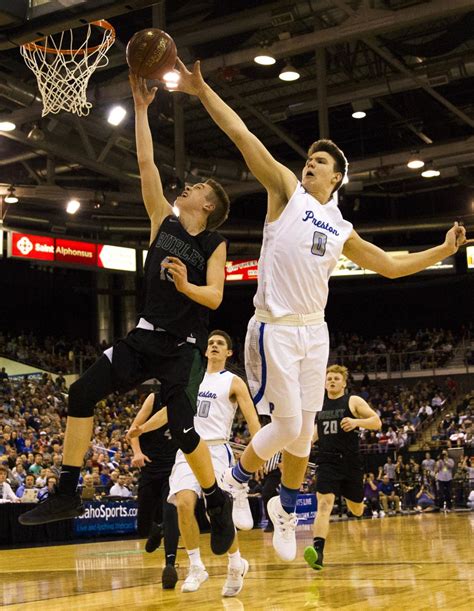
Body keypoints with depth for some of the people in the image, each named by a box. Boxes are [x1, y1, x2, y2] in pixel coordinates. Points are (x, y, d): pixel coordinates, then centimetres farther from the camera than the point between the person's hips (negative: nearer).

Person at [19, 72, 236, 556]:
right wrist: (140, 107, 2)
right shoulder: (164, 220, 8)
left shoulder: (214, 243, -1)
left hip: (184, 346, -5)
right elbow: (145, 162, 5)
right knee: (82, 393, -7)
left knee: (182, 427, -15)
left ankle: (217, 503, 10)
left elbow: (215, 297, -9)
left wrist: (186, 286, -29)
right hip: (147, 335, 5)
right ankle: (67, 494, 0)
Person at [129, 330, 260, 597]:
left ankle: (237, 564, 16)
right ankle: (196, 567, -4)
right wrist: (141, 428, 12)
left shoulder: (234, 382, 4)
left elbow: (253, 420, -5)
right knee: (184, 503, -17)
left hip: (216, 450, -3)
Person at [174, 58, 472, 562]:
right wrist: (202, 91, -14)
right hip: (275, 329, -5)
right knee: (288, 425, -8)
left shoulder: (342, 230, 15)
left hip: (314, 331, 5)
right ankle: (235, 480, 18)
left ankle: (286, 511, 29)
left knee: (304, 432, 10)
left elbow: (390, 265, 24)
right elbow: (244, 138, -8)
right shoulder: (287, 190, 1)